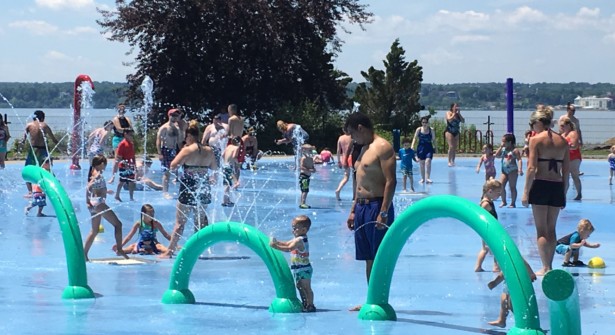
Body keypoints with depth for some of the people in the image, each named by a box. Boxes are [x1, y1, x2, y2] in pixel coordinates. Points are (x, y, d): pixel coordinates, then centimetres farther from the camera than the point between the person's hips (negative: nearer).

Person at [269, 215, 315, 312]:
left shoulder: (299, 240, -22)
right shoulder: (299, 239, 10)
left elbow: (288, 248, -32)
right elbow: (287, 243, 14)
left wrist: (276, 246, -34)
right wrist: (277, 242, 1)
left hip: (303, 269, -11)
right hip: (299, 269, 11)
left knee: (306, 288, -6)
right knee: (300, 287, 19)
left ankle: (310, 305, -2)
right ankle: (305, 304, 28)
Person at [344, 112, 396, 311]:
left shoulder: (383, 147, -11)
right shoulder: (365, 149, 19)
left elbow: (391, 181, -17)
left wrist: (383, 213, -23)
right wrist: (353, 210, 20)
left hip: (377, 207, -10)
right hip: (362, 207, 10)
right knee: (369, 259, 11)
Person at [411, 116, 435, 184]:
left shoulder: (431, 130, -1)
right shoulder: (419, 129, 0)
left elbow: (434, 139, 5)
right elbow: (415, 138, 1)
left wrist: (434, 147, 1)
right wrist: (412, 146, -12)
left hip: (429, 148, -1)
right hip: (421, 147, 1)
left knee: (428, 162, -16)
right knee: (422, 164, 8)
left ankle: (427, 178, -15)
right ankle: (423, 178, 20)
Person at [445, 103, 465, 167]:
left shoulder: (458, 114, 10)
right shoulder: (449, 113, -4)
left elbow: (463, 121, 0)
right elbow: (450, 119, -22)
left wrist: (459, 114, -6)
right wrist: (454, 113, -15)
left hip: (456, 133, 6)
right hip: (449, 132, -6)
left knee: (455, 148, 4)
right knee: (451, 146, -16)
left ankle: (453, 161, 11)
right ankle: (449, 161, -12)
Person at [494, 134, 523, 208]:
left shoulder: (515, 150, -9)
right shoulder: (503, 149, 11)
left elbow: (519, 160, -13)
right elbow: (497, 155, 7)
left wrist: (520, 169, -25)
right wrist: (500, 147, 0)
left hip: (513, 170, -6)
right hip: (504, 170, 6)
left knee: (512, 187, 0)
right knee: (501, 185, -3)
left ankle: (513, 203, 5)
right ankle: (503, 201, 10)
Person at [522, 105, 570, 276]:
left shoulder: (536, 139, -6)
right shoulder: (562, 141, 8)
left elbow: (532, 168, -11)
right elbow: (566, 170, 9)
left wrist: (526, 192, -7)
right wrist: (563, 193, 16)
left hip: (540, 185, -5)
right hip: (557, 187, 5)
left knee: (541, 230, 1)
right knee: (551, 229, 15)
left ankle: (545, 268, -3)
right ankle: (549, 266, 17)